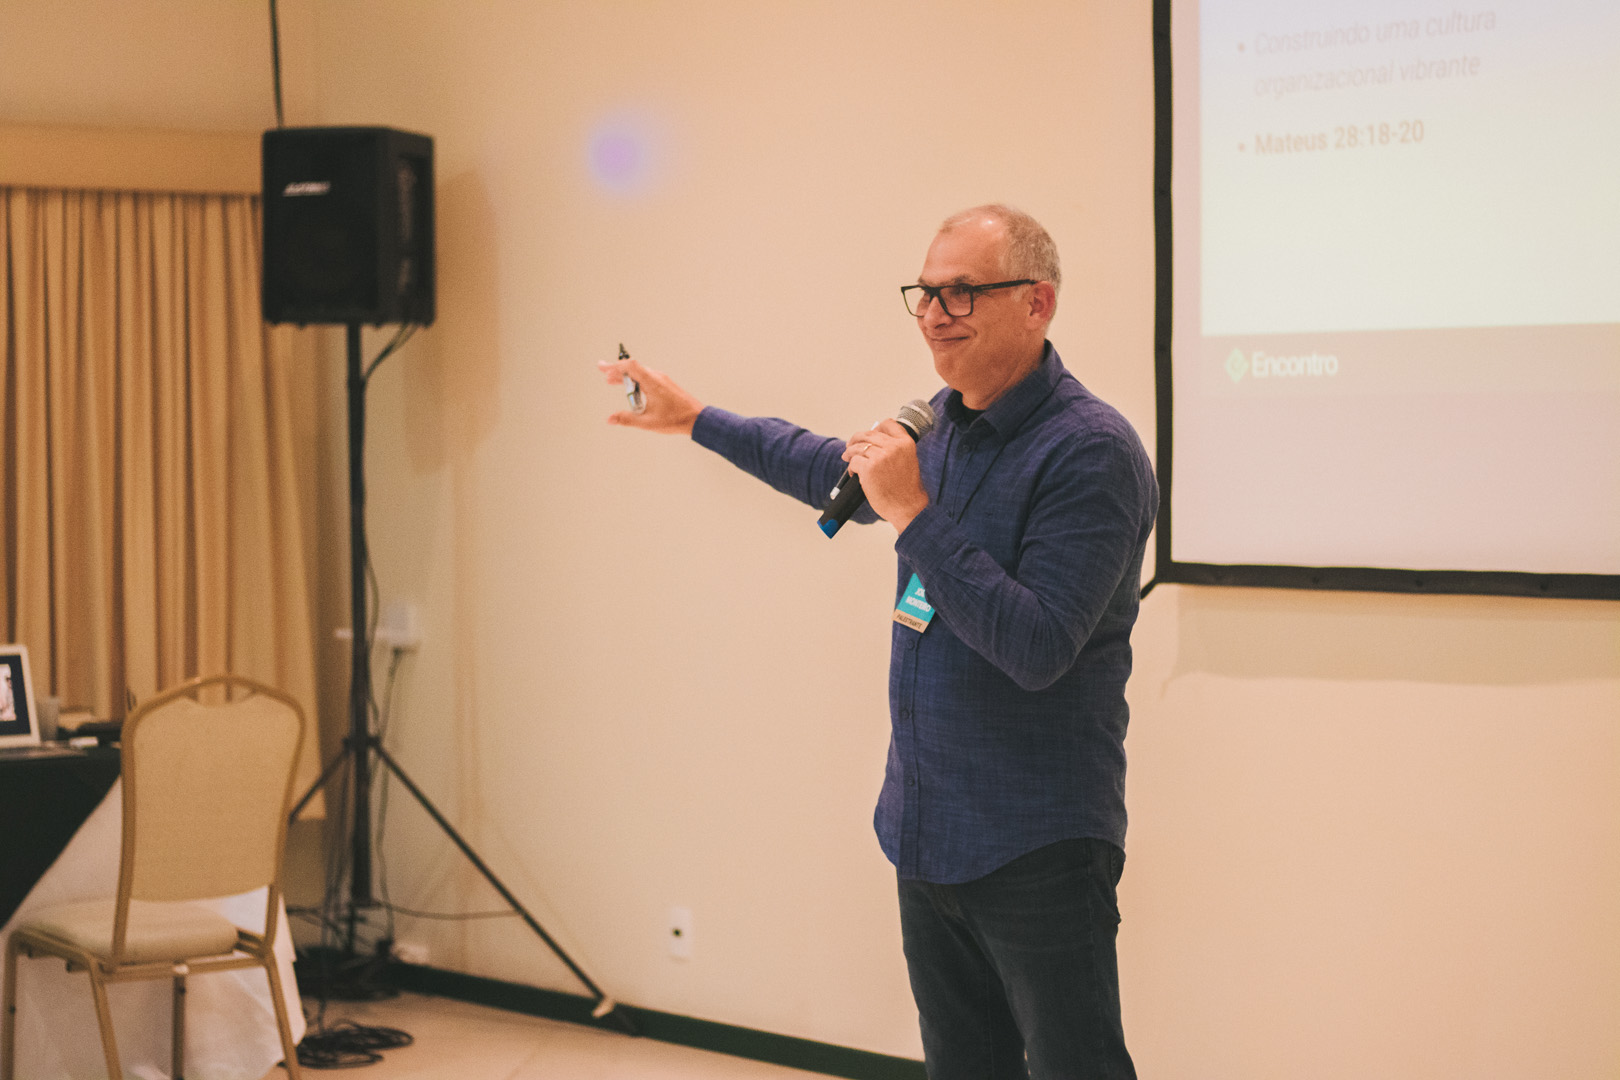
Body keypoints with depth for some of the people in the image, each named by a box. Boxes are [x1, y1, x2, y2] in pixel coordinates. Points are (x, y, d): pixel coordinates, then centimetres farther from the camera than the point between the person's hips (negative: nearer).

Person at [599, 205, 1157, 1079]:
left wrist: (914, 515, -23)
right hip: (925, 840, 8)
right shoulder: (942, 428, 10)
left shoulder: (1090, 452, -17)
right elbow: (839, 472, 31)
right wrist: (693, 417, 35)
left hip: (1034, 852, -8)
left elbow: (1039, 648, -25)